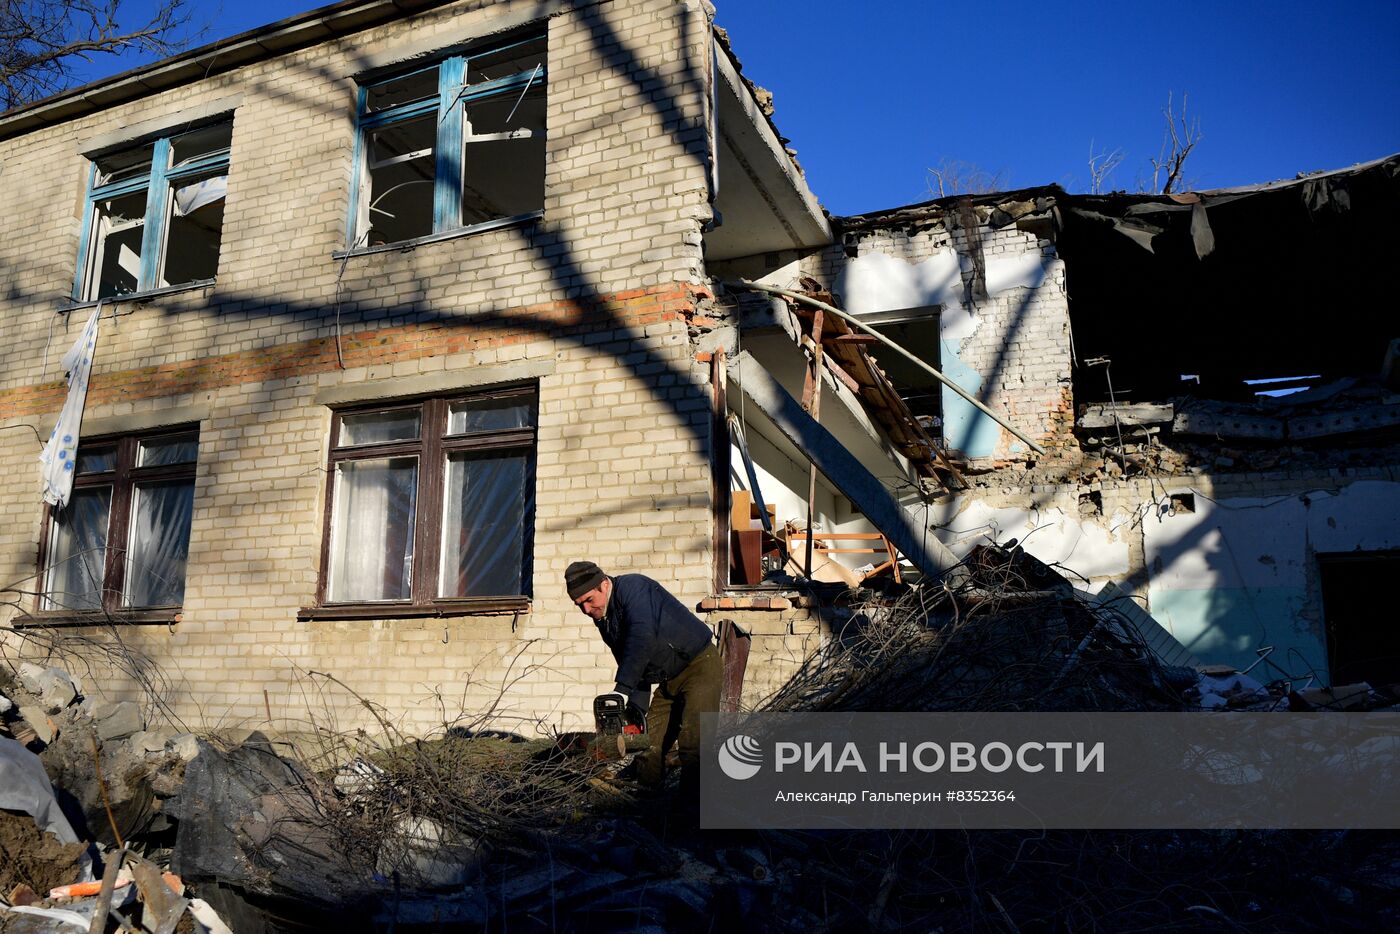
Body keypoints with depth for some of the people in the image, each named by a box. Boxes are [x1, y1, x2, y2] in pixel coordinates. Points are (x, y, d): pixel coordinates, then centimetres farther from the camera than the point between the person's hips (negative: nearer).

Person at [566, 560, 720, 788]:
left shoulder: (631, 587, -21)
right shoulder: (603, 620, 6)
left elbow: (643, 637, -36)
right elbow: (633, 666, 7)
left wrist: (622, 689, -38)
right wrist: (637, 709, -4)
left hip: (700, 664, -9)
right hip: (668, 680, 9)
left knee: (694, 742, -19)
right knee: (650, 744, 5)